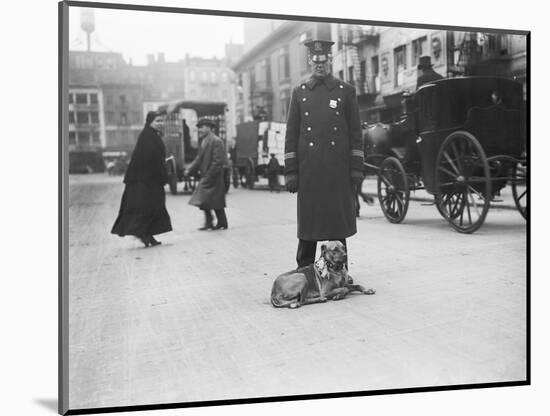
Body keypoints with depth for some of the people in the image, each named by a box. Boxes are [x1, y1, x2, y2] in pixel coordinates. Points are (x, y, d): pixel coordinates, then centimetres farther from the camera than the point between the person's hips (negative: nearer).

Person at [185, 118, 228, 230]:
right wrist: (190, 170, 6)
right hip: (206, 176, 9)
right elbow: (200, 158, 17)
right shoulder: (204, 141, 14)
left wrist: (208, 176, -21)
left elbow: (218, 161, -20)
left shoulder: (216, 141, -15)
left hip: (213, 178, -9)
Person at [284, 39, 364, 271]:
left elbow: (355, 132, 5)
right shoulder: (299, 93, 10)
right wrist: (290, 172, 1)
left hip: (338, 169, 0)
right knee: (308, 223, 4)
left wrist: (356, 168, -2)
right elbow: (291, 135, 7)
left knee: (339, 220, 5)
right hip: (309, 171, 1)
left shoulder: (346, 91, 7)